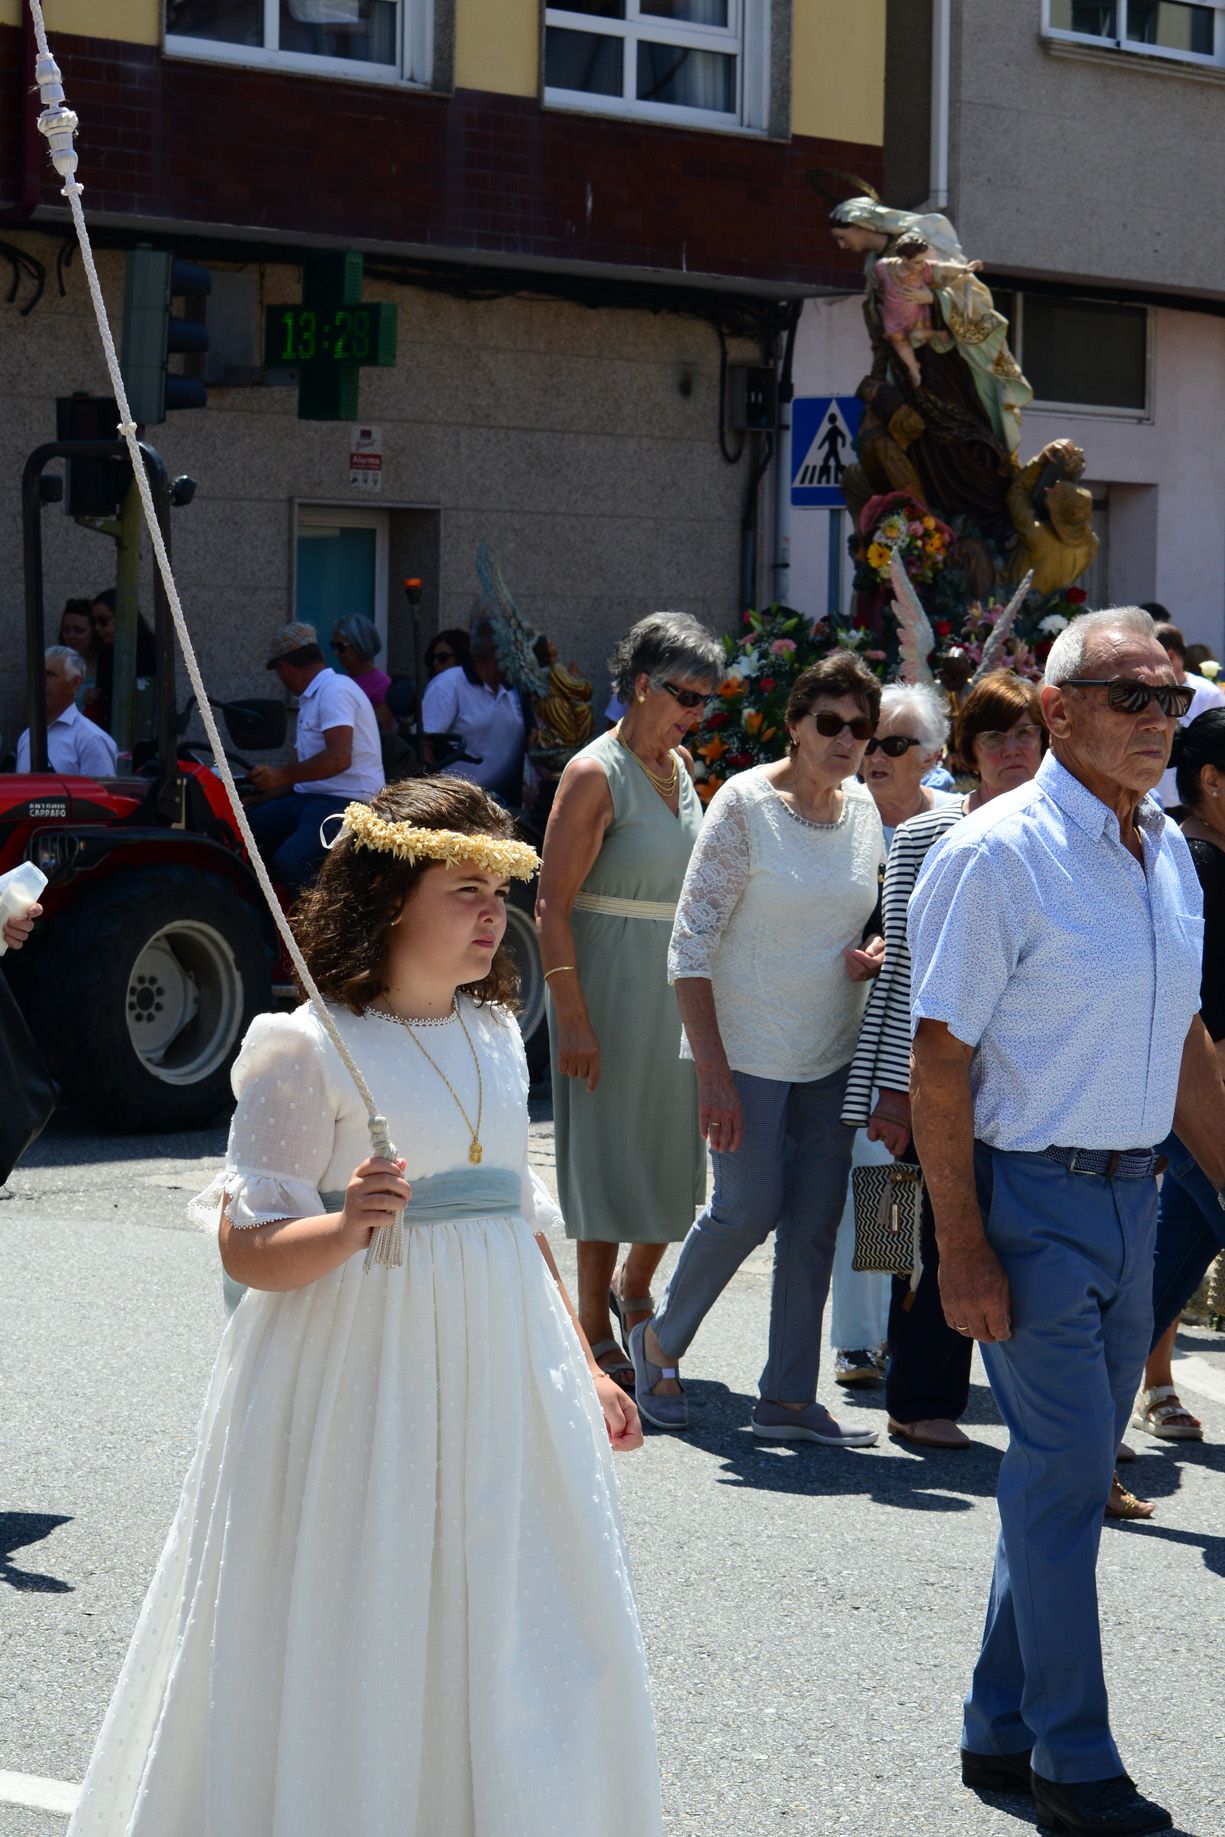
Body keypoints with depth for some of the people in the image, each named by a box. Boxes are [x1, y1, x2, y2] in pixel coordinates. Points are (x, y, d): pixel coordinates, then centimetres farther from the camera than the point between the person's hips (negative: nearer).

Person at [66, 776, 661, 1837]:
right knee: (355, 1650, 0)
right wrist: (345, 1228, -31)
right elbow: (250, 1249, -12)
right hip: (362, 1383, -6)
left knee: (531, 1650, 9)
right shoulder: (308, 1050, -11)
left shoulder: (494, 1037, 10)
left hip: (499, 1371, 6)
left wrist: (583, 1369, 19)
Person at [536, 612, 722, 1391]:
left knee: (675, 1144, 10)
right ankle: (596, 1333, 11)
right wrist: (573, 1018, -20)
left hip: (678, 983, 7)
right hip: (611, 981, -7)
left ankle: (635, 1285, 32)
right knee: (611, 1150, 0)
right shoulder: (596, 775, -13)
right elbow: (553, 905, -16)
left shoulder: (679, 765, 9)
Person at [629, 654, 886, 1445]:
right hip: (748, 1046, -5)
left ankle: (789, 1397, 13)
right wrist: (712, 1072, -19)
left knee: (815, 1223, 4)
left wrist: (878, 954, -5)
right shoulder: (747, 803, -13)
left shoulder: (868, 809, 4)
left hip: (832, 1052, 5)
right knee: (749, 1208, -6)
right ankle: (660, 1342, 19)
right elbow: (692, 942, -14)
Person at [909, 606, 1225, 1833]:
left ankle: (1002, 1731, 27)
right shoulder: (996, 855, -14)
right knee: (1067, 1474, -4)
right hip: (1032, 1197, -7)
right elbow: (939, 1061, -14)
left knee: (1067, 1473, 14)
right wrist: (961, 1251, -17)